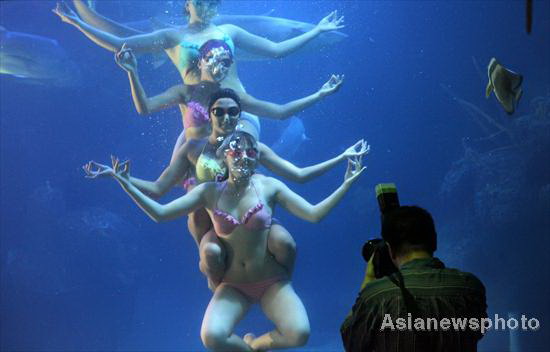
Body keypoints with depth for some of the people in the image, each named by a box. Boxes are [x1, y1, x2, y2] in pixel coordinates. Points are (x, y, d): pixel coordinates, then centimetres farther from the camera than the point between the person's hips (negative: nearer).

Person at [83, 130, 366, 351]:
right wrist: (125, 183, -12)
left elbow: (314, 214, -8)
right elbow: (159, 213, -6)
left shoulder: (268, 186, -5)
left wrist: (346, 183, -13)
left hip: (272, 281, 0)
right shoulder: (210, 192, -3)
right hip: (233, 285, 0)